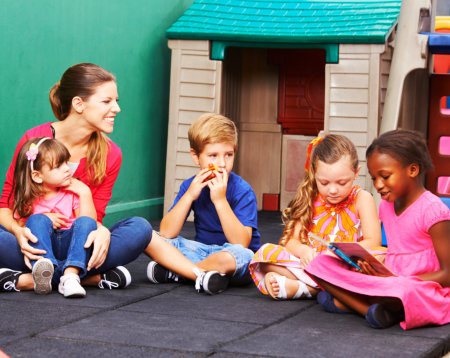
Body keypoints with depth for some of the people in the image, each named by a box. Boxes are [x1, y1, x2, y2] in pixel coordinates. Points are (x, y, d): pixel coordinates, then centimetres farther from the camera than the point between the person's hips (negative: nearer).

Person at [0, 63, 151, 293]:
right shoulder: (34, 140, -9)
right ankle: (94, 276, -29)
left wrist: (101, 232, -28)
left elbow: (93, 215, -2)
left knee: (140, 229, -23)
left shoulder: (110, 155, -1)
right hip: (34, 242, -3)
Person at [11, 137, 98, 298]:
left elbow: (89, 223, -2)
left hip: (69, 245, 1)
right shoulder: (27, 200, 5)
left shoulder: (73, 192, 7)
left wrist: (85, 194, -9)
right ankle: (43, 272, -54)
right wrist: (44, 219, -11)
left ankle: (70, 275, -48)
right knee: (37, 220, -27)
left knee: (86, 222, -26)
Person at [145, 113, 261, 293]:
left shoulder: (242, 190, -15)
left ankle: (172, 271, -19)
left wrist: (220, 199, -29)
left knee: (240, 255, -39)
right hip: (202, 250, 4)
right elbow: (166, 233, -11)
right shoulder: (190, 186, -2)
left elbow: (241, 243, -25)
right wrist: (189, 196, -20)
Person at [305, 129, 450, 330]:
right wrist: (374, 267, -2)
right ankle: (371, 308, -22)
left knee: (403, 291, -45)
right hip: (390, 284, 8)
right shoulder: (386, 205, 13)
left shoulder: (432, 210, -12)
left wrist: (398, 280, -23)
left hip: (423, 292, -8)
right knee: (321, 264, -5)